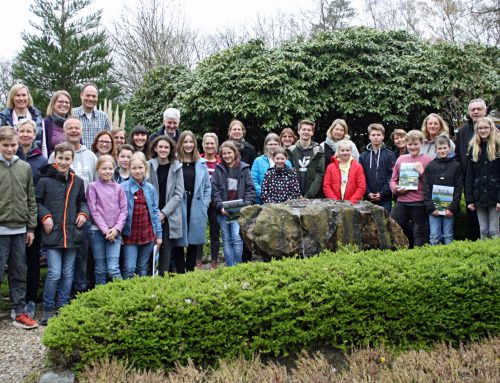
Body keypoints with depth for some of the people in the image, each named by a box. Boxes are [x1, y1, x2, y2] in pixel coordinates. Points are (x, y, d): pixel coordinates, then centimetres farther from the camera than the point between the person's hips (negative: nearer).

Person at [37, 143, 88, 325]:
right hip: (53, 233, -4)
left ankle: (63, 308, 22)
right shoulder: (45, 180, -4)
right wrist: (45, 216, -12)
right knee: (54, 273, -9)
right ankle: (48, 309, 8)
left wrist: (83, 213, 4)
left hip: (72, 233, 4)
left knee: (68, 273, 10)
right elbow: (36, 202, 1)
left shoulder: (77, 182, 9)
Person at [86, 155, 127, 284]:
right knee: (100, 269, 6)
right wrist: (105, 229, -10)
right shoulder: (93, 187, 2)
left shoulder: (118, 188, 8)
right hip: (98, 231, 0)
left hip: (115, 231, 1)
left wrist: (117, 228, -8)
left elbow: (124, 210, 5)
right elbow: (93, 210, -3)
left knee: (113, 268, -9)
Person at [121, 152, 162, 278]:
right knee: (129, 268, -6)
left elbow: (155, 211, 8)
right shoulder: (123, 188, -6)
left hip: (148, 234, 3)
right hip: (130, 235, -3)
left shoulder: (150, 188, 5)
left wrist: (159, 234, 7)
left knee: (143, 268, 12)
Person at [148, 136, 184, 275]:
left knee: (166, 248, 0)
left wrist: (164, 212, -8)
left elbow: (178, 194, 0)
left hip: (170, 216, 1)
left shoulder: (176, 167, 3)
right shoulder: (149, 166, 0)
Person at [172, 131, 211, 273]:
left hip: (197, 209, 3)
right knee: (179, 241, 3)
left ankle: (190, 272, 19)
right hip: (179, 208, -3)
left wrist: (205, 204, 3)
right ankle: (180, 272, 14)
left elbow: (207, 187, 12)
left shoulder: (201, 163, 8)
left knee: (194, 241, 8)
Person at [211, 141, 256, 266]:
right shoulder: (218, 169, 8)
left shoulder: (244, 168, 5)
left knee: (237, 238, -12)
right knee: (226, 240, 5)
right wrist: (220, 207, -10)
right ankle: (229, 268, 11)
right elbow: (215, 191, 2)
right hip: (223, 211, 2)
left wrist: (246, 205, -10)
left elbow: (250, 189, 3)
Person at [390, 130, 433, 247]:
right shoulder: (400, 159, 12)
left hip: (419, 203, -4)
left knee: (419, 233, 5)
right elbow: (393, 180, 16)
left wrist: (422, 172, -14)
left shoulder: (428, 160, 0)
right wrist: (396, 189, -3)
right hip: (401, 201, 4)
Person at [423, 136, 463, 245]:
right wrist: (431, 207, -8)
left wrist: (452, 208, -10)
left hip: (449, 209, -1)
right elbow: (426, 189, 1)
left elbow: (459, 189, -1)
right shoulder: (430, 166, 4)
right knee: (434, 236, 2)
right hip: (433, 208, 1)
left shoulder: (456, 166, 2)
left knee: (448, 236, 6)